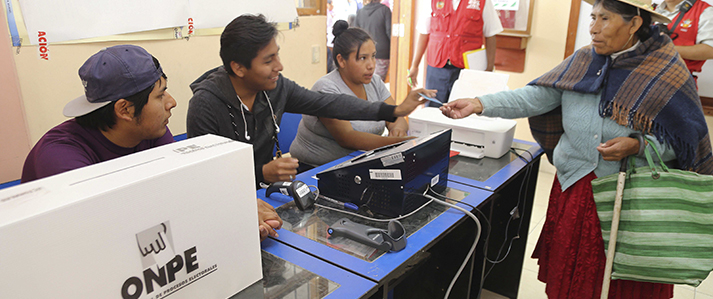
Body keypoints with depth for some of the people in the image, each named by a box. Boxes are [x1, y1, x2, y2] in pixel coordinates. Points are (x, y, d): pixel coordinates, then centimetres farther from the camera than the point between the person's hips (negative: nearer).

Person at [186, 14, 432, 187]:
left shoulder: (275, 86, -5)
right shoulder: (206, 105, -21)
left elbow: (327, 104, -1)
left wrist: (394, 111, -2)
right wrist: (263, 174, -32)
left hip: (266, 186, 6)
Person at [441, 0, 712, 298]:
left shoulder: (669, 75, -8)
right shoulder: (581, 61, 2)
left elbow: (685, 142, -3)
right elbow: (536, 97, -7)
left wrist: (637, 146, -21)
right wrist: (479, 104, -18)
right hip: (573, 187, 3)